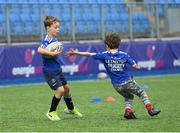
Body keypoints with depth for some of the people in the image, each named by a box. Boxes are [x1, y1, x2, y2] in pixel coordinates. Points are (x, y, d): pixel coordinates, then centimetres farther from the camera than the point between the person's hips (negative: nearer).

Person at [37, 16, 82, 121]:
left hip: (57, 69, 10)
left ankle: (71, 109, 43)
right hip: (50, 71, -10)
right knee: (60, 90, -16)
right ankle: (51, 112, 2)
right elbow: (40, 50, -38)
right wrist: (52, 54, -36)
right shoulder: (47, 39, -20)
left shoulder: (54, 39, 6)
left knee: (66, 88, 21)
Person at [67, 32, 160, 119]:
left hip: (117, 85, 2)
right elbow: (135, 66, -6)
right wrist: (137, 66, 18)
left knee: (128, 97, 26)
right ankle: (150, 109, 5)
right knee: (141, 93, 16)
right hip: (128, 82, -2)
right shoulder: (124, 55, -6)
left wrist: (76, 53, 5)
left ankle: (128, 111, 4)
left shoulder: (104, 55, -6)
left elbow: (89, 54, -3)